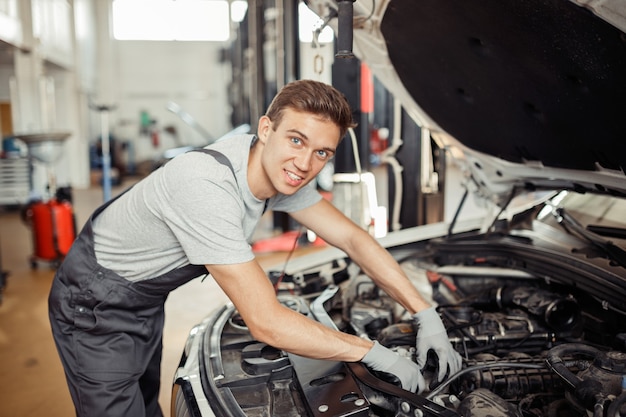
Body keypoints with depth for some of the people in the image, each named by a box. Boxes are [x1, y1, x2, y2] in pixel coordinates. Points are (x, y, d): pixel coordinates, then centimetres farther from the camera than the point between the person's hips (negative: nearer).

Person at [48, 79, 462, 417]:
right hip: (96, 309, -8)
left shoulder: (283, 171, -14)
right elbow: (267, 324, -38)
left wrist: (425, 312, -11)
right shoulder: (207, 187, -40)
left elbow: (353, 238, -6)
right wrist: (374, 352, -27)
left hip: (146, 300, 8)